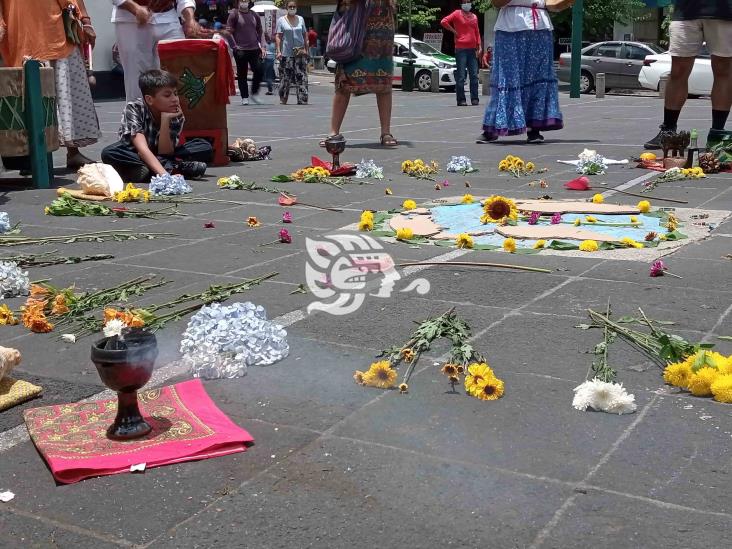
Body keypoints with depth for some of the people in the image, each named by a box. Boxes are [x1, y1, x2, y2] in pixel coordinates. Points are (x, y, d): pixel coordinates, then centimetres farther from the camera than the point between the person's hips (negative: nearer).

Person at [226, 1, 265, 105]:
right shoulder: (234, 15, 1)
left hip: (255, 49, 3)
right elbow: (229, 32, -2)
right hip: (240, 50, -3)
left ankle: (254, 93, 12)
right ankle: (244, 97, 8)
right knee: (242, 74, 0)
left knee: (259, 71, -5)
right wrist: (235, 45, -10)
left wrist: (262, 46, 8)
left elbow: (260, 32, 17)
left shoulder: (254, 15, 13)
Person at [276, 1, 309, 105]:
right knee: (285, 77, 0)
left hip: (300, 53, 2)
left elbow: (305, 35, 17)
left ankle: (302, 99, -6)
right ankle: (283, 99, 12)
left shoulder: (300, 19, 12)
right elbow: (278, 36, 0)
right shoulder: (281, 20, 4)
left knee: (301, 77, -5)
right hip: (286, 53, -2)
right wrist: (278, 51, -10)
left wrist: (306, 49, 10)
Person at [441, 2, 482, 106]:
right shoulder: (457, 13, 1)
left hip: (472, 49, 5)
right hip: (461, 49, -5)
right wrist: (454, 31, -6)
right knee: (461, 76, -4)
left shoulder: (474, 16, 16)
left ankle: (474, 99, 9)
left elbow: (477, 33, 17)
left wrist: (479, 47, 9)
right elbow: (444, 21, -9)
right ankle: (461, 100, 0)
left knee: (474, 75, 5)